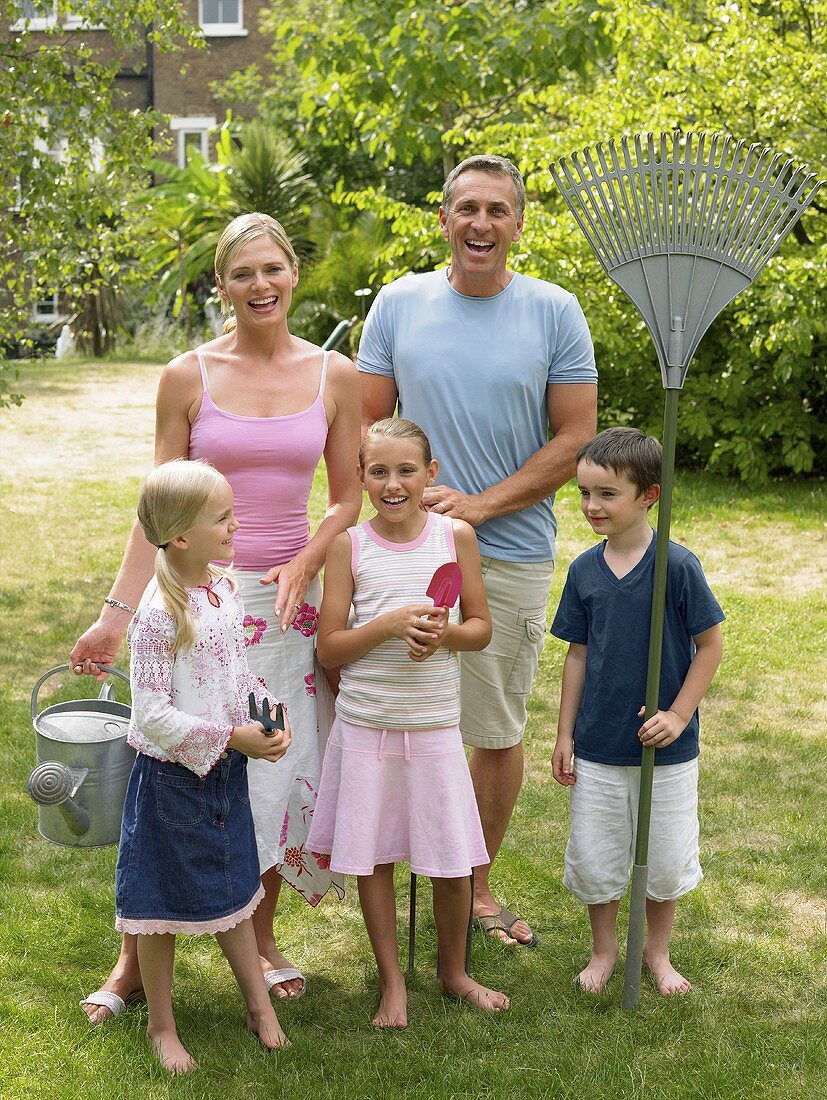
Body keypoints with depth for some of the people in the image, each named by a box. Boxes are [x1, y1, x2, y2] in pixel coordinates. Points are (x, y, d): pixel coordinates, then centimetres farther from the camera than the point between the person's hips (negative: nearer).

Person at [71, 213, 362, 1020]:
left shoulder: (334, 376, 3)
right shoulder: (188, 378, -2)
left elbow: (349, 497, 7)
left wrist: (304, 566, -10)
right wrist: (117, 612, -4)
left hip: (291, 601, 2)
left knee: (285, 774, 6)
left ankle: (261, 937, 27)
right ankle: (137, 955, 17)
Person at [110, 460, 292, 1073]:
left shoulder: (226, 591, -1)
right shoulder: (160, 614, -25)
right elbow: (152, 715, -23)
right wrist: (232, 737, -22)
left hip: (226, 770, 7)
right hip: (171, 776, -7)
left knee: (232, 890, 20)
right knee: (164, 902, 10)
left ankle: (260, 1003, 35)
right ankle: (162, 1026, 28)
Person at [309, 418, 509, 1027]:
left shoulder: (456, 535, -2)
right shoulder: (349, 544, -5)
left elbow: (482, 628, 4)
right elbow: (329, 648, -5)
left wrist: (444, 633, -17)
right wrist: (392, 622, -19)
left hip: (435, 725, 1)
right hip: (366, 725, 0)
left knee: (454, 862, 7)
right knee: (374, 859, 8)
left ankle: (454, 972, 31)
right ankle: (392, 983, 26)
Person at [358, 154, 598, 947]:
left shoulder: (555, 313, -2)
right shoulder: (399, 304, 3)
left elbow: (576, 436, -4)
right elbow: (365, 423, 6)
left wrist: (480, 504, -13)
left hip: (510, 554, -1)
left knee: (497, 730, 10)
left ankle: (477, 881, 27)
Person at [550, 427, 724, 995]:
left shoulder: (678, 565, -15)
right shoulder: (584, 570, -3)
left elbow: (710, 644, -7)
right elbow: (578, 655, 5)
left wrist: (679, 715, -13)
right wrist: (565, 734, 6)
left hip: (667, 749, -3)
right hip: (598, 747, 3)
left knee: (667, 861, 12)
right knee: (593, 858, 12)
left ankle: (658, 951, 36)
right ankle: (604, 950, 35)